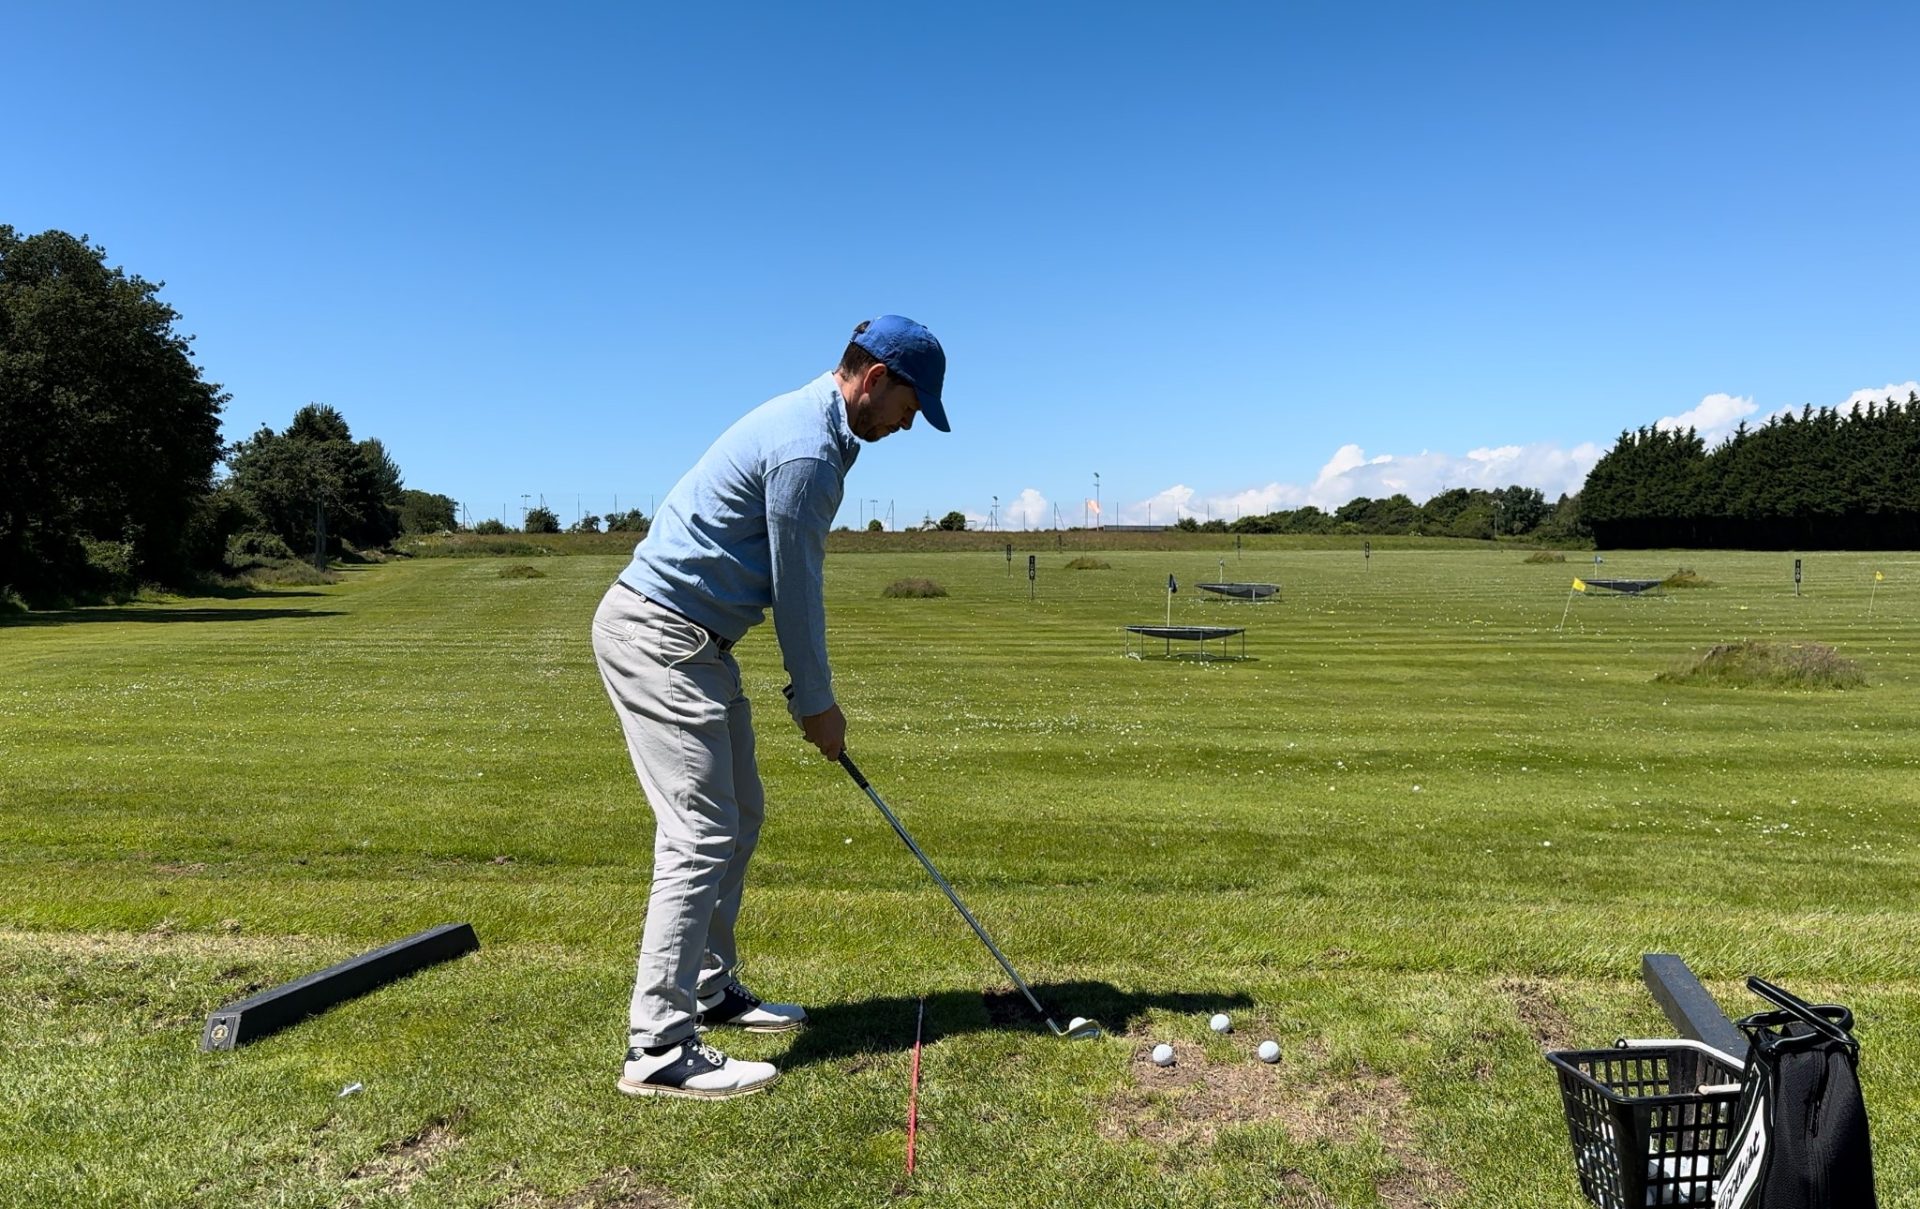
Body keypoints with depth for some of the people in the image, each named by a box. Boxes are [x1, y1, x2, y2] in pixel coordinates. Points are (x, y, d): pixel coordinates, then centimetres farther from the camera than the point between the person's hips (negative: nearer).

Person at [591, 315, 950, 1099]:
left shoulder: (811, 427, 14)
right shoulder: (806, 452, -19)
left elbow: (792, 583, 17)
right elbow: (796, 591, -13)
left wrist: (809, 693, 16)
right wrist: (816, 702, -2)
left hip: (689, 639, 11)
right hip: (657, 636, -11)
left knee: (738, 815, 16)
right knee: (703, 833, -12)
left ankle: (709, 989, 27)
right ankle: (659, 1049, -8)